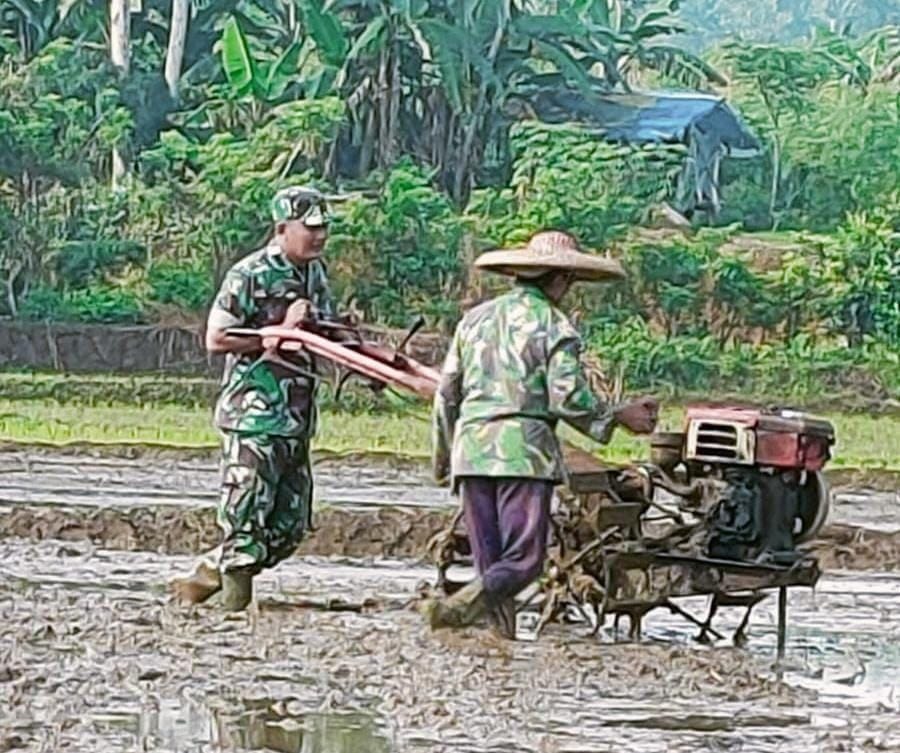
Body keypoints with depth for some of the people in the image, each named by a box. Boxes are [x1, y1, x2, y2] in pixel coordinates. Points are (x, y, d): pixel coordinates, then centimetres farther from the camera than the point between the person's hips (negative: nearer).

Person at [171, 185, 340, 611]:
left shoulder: (315, 275, 14)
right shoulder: (250, 276, -10)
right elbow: (216, 339, -12)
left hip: (297, 418, 8)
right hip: (254, 414, -8)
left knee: (288, 527, 10)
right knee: (247, 516, -8)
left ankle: (205, 580, 20)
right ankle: (237, 602, 1)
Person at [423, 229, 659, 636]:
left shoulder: (475, 319, 17)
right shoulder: (554, 326, -1)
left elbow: (447, 393, 19)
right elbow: (567, 398, -9)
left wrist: (442, 457, 28)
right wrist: (619, 416, 4)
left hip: (471, 446, 6)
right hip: (524, 449, -6)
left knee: (490, 562, 9)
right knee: (524, 559, -7)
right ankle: (462, 605, -29)